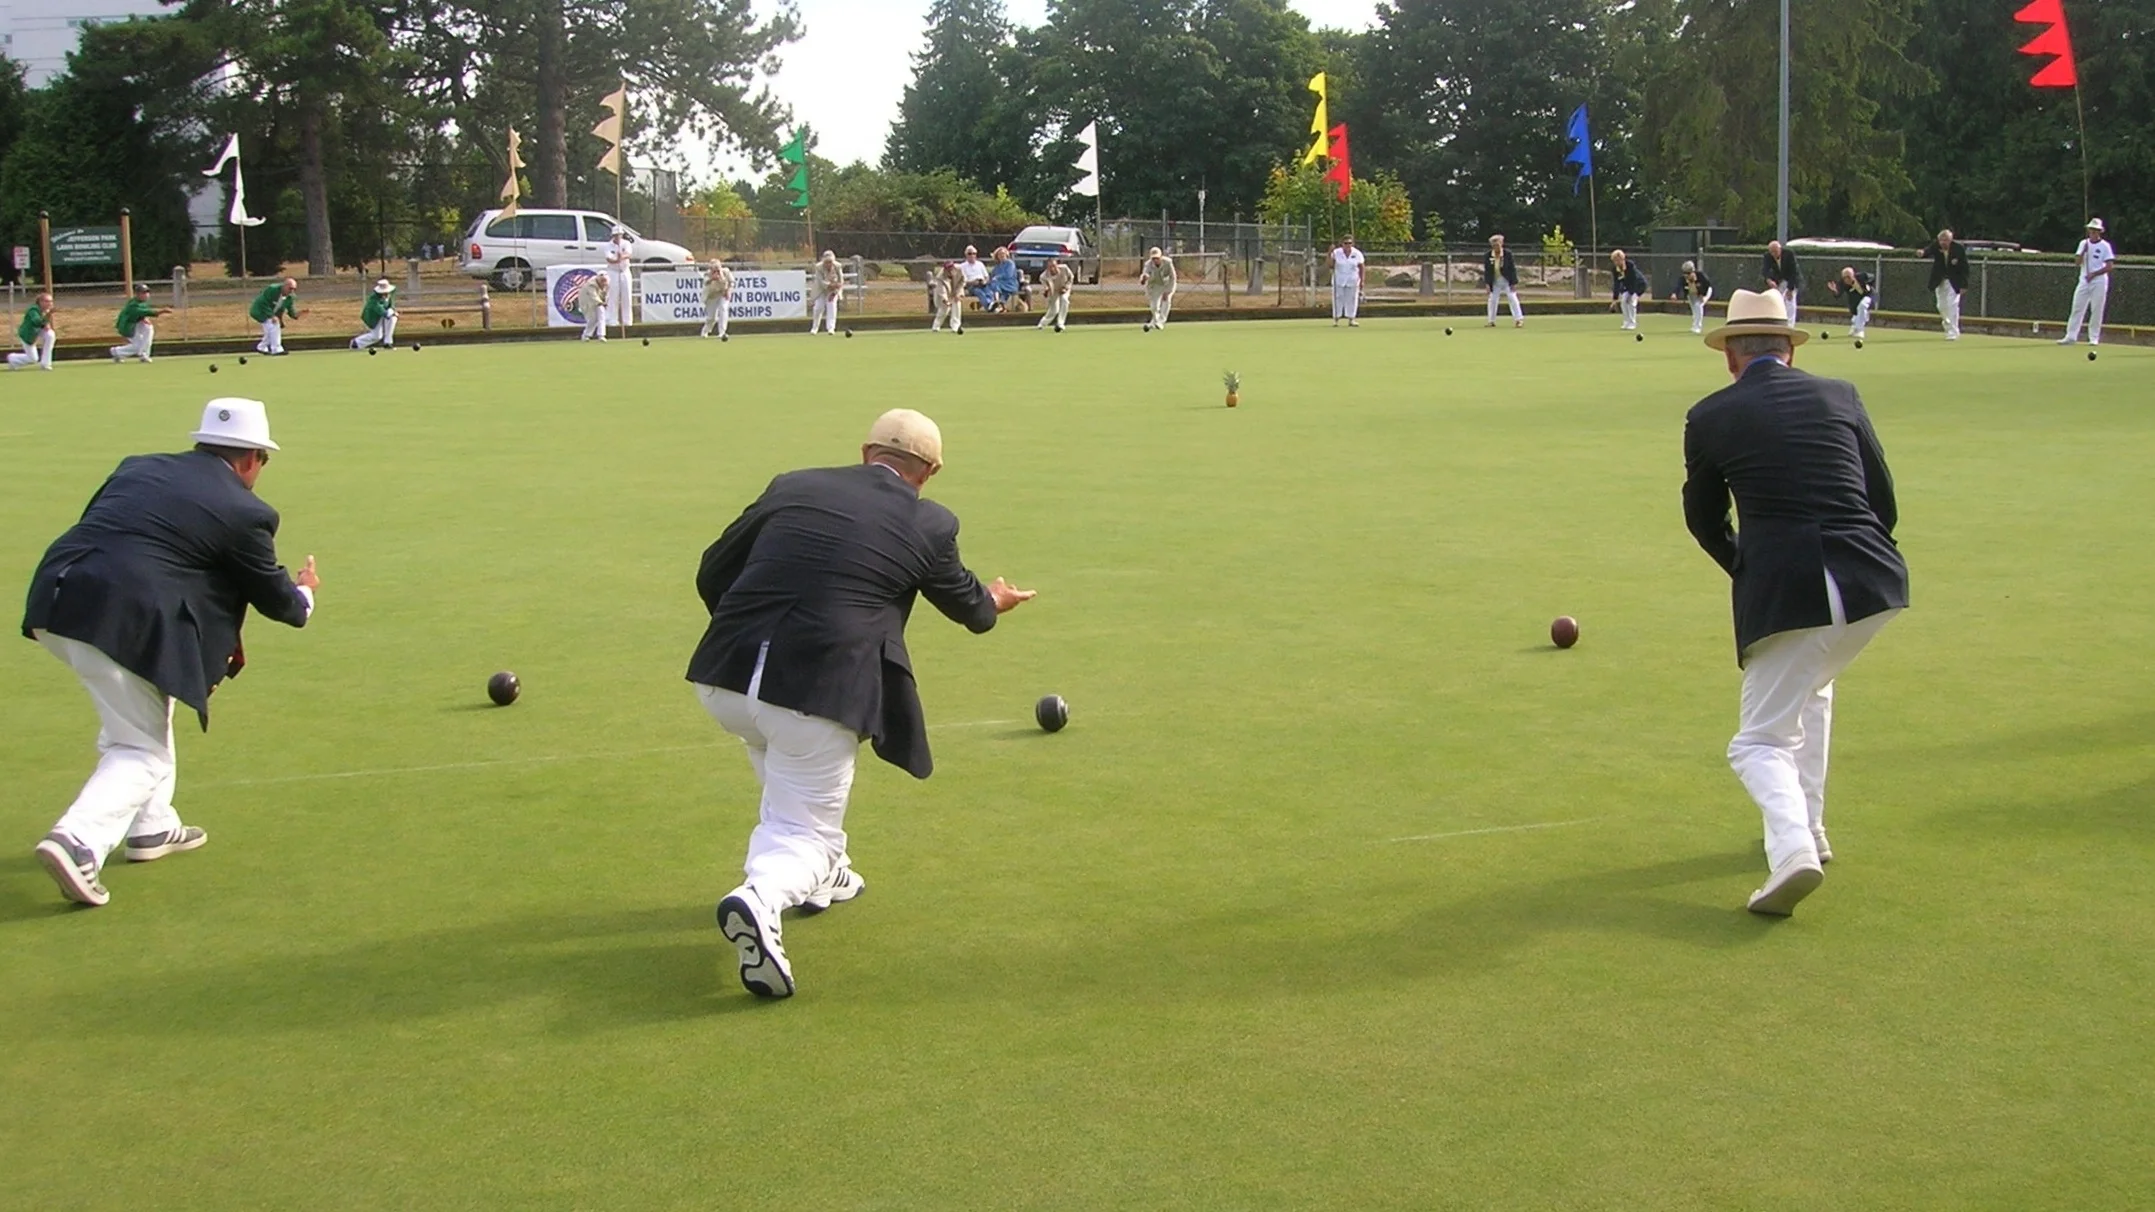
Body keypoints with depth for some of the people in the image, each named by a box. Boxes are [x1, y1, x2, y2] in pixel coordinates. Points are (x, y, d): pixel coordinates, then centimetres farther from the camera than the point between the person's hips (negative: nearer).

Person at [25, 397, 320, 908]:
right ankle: (79, 841, -15)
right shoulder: (243, 511, 2)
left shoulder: (138, 467, 20)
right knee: (142, 750, 5)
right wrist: (304, 593, 36)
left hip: (55, 602, 7)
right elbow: (275, 598, 11)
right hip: (122, 622, -7)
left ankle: (151, 827, 35)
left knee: (144, 709, 28)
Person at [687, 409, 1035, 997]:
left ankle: (820, 874, 40)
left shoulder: (793, 486, 12)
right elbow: (968, 606, 25)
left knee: (784, 756, 35)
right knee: (806, 827, 9)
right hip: (819, 694, -4)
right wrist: (994, 602, 49)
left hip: (722, 680, 4)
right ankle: (761, 896, -21)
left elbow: (712, 574, 17)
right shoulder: (928, 525, 6)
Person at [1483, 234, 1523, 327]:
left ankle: (1519, 320, -2)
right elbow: (1486, 270, -5)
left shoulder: (1507, 254, -13)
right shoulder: (1487, 255, -8)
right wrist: (1487, 284, -12)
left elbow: (1512, 268, -11)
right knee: (1492, 300, 5)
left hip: (1507, 281, -3)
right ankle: (1491, 321, 16)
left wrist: (1514, 283, -14)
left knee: (1512, 299, -6)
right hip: (1495, 282, 3)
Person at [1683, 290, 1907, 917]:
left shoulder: (1710, 417, 5)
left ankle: (1792, 845, -20)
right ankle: (1809, 828, 31)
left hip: (1782, 593, -4)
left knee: (1761, 742, 6)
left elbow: (1704, 519, 18)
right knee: (1812, 688, 31)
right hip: (1872, 586, 4)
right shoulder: (1839, 396, 12)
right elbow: (1883, 502, 13)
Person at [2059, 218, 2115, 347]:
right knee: (2077, 308, -2)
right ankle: (2071, 336, -2)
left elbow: (2108, 267, -5)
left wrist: (2094, 274, -14)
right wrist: (2083, 251, -11)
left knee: (2096, 310, -4)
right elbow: (2077, 264, 3)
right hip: (2084, 281, 4)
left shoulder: (2105, 246, -1)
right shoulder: (2084, 244, 10)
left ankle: (2094, 338, 2)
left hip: (2099, 281, -3)